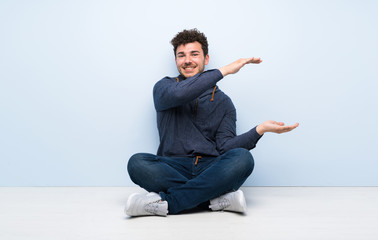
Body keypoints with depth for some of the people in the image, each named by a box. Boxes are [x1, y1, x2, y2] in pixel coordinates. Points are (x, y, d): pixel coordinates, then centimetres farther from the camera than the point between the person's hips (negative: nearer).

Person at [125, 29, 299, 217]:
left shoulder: (222, 101, 13)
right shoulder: (164, 88, 10)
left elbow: (225, 145, 2)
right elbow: (179, 94, -16)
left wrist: (260, 129, -14)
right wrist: (225, 70, -13)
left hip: (211, 169, 1)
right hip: (174, 169, -1)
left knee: (242, 157, -29)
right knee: (137, 162, -30)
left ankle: (165, 202, -29)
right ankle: (219, 199, -29)